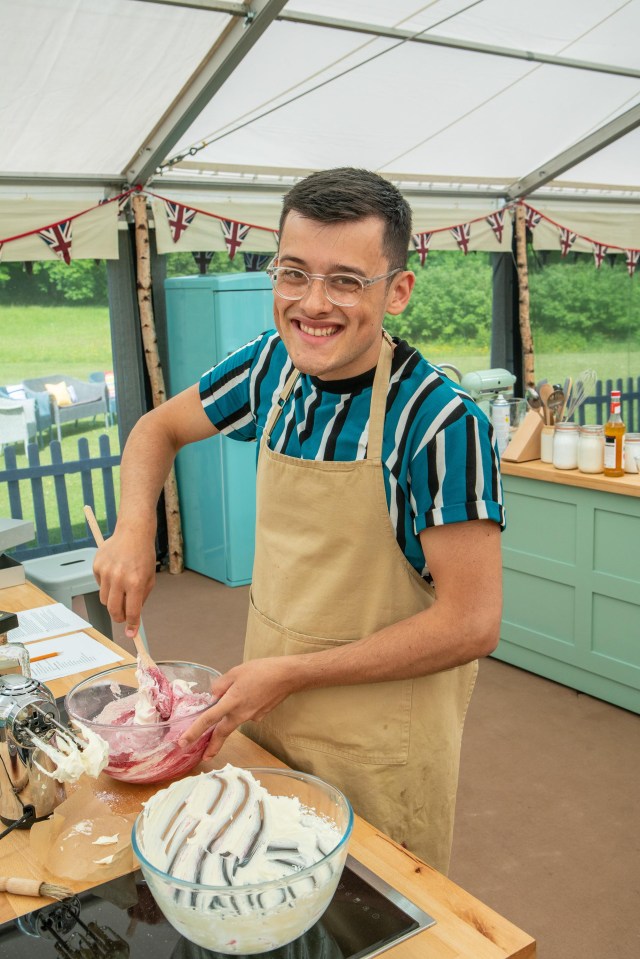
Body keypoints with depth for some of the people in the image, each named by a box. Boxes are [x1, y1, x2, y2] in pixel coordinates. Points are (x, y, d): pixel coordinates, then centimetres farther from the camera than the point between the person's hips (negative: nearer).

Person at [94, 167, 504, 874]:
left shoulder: (439, 421, -24)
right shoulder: (272, 365, -6)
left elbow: (471, 624, -23)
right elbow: (159, 428, 11)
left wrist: (292, 673, -20)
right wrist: (134, 530, -8)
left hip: (381, 752, -5)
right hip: (264, 719, 5)